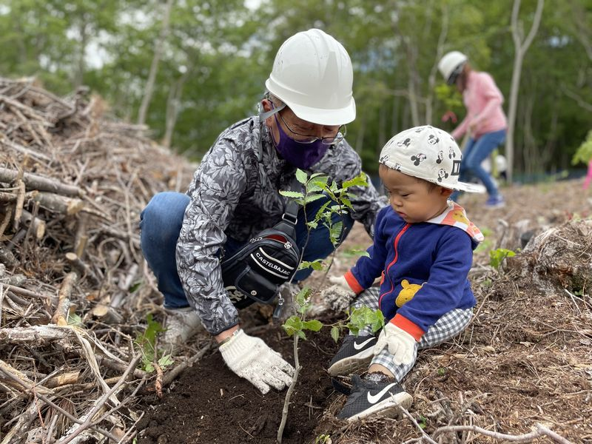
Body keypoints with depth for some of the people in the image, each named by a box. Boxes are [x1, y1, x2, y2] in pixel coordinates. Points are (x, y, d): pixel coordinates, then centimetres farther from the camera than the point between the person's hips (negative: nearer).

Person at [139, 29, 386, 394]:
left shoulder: (334, 152, -20)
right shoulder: (233, 154, -35)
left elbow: (372, 206, -7)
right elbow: (194, 248, -44)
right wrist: (231, 338, -51)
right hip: (209, 255, -4)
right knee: (165, 211, -36)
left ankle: (277, 291, 5)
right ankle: (184, 308, -7)